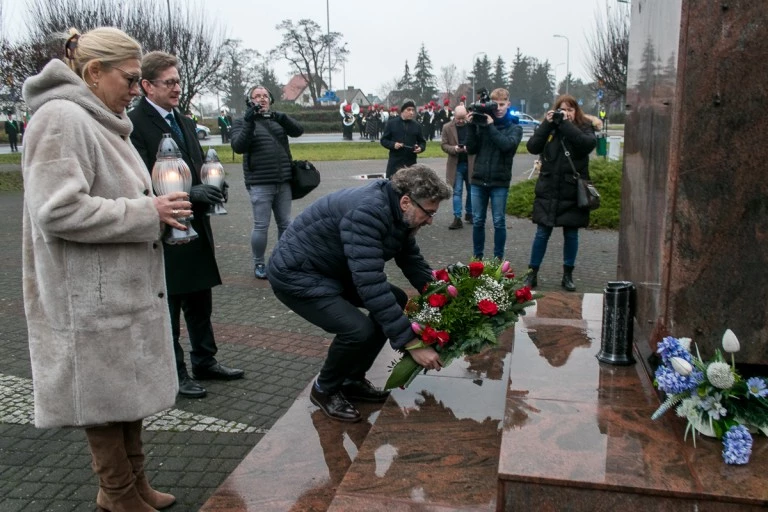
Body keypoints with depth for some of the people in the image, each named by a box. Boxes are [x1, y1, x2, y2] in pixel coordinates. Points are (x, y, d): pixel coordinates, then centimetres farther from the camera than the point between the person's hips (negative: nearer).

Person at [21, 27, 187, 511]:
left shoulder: (102, 122, 13)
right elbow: (57, 211, -24)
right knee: (106, 396, 6)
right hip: (93, 298, -9)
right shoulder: (60, 119, -16)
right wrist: (149, 213, -21)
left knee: (132, 387, 17)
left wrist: (156, 209, 5)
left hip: (127, 287, 9)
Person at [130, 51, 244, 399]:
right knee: (168, 308, 5)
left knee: (200, 303, 18)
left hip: (195, 226, 8)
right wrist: (190, 194, -25)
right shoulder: (134, 124, -13)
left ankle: (205, 363, 32)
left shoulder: (184, 122, 14)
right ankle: (175, 374, 19)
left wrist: (212, 186, -4)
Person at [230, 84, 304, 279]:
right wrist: (249, 123, -24)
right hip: (260, 183, -4)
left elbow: (298, 130, -2)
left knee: (285, 223, 10)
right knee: (261, 226, -4)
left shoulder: (278, 119, 13)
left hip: (283, 182, 4)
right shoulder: (243, 122, 3)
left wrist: (281, 117, -20)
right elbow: (238, 146, -12)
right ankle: (258, 264, 10)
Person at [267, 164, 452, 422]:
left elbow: (414, 262, 8)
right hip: (295, 274, -10)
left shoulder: (397, 212, -3)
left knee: (397, 303, 6)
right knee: (358, 330, -26)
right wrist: (411, 343, -35)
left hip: (333, 270, 10)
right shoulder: (367, 212, -33)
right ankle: (325, 389, 4)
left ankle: (353, 380, 17)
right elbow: (371, 285, -38)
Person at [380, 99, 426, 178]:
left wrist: (420, 148, -7)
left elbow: (422, 142, 15)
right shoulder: (392, 123, 1)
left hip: (411, 163, 2)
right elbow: (383, 140, 4)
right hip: (394, 162, -2)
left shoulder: (416, 125, 8)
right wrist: (393, 144, -15)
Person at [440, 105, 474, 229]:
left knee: (472, 190, 12)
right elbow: (443, 145, -2)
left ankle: (469, 213, 30)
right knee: (457, 191, 0)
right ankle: (457, 218, 1)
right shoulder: (447, 128, -2)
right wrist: (454, 149, -20)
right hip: (456, 164, -1)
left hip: (471, 164, 1)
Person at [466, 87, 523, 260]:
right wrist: (472, 126, -8)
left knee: (499, 222, 4)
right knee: (477, 221, 7)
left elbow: (506, 144, -18)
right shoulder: (482, 123, 5)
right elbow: (471, 149, 1)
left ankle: (498, 258, 13)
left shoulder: (514, 128, 2)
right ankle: (477, 256, 19)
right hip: (478, 180, 2)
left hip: (500, 182, -2)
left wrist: (491, 126, -15)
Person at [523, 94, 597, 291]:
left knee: (571, 234, 8)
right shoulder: (549, 127, 6)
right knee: (542, 233, 5)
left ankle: (568, 275, 20)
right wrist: (547, 123, -14)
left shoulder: (585, 127, 2)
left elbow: (588, 143, -20)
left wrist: (566, 124, -18)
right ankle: (532, 273, 14)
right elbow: (532, 147, -8)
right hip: (548, 190, 1)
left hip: (572, 191, 0)